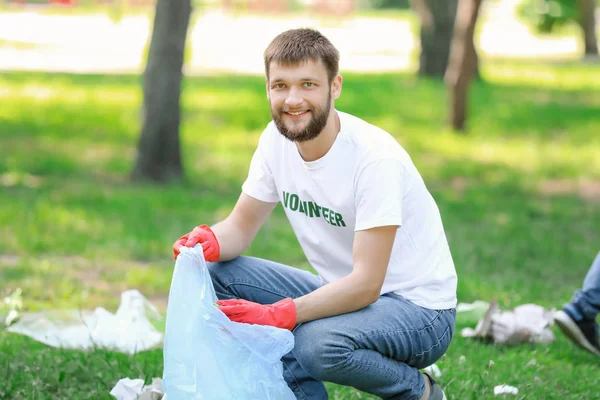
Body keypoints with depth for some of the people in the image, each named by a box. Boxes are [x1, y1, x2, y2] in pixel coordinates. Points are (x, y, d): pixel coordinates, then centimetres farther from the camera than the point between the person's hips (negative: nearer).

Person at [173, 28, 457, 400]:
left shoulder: (375, 157, -25)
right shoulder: (277, 139, -4)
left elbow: (366, 283, -28)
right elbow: (242, 226, 5)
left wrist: (278, 315, -40)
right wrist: (210, 241, -20)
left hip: (419, 310, -7)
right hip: (342, 292, 7)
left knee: (317, 342, -36)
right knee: (217, 275, -10)